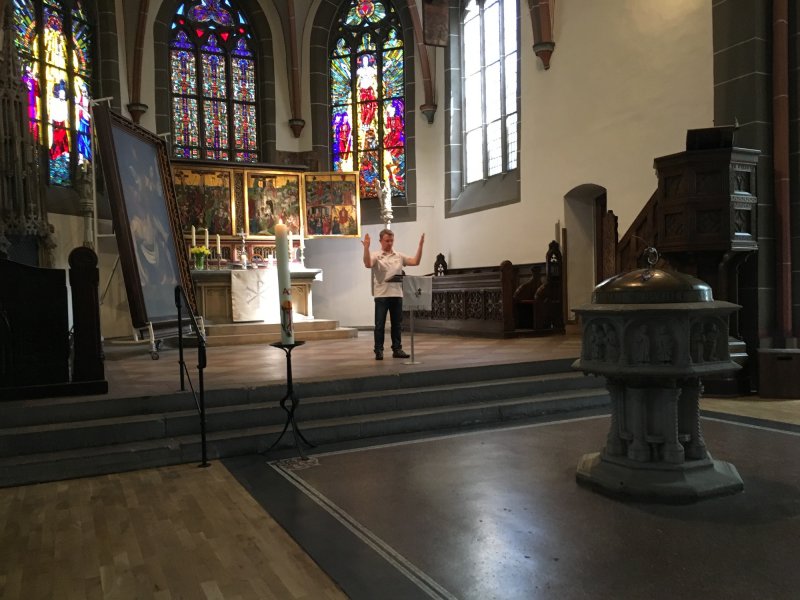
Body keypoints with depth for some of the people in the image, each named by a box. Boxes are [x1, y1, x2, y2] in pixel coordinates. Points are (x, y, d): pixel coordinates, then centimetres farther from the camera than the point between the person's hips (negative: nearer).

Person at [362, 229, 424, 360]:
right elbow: (368, 264, -21)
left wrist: (420, 245, -2)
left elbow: (415, 262, 5)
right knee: (380, 324, 0)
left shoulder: (399, 256, 11)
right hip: (381, 295, -4)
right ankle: (379, 351, 6)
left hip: (397, 294, 4)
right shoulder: (376, 256, -2)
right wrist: (366, 247, -30)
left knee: (396, 323, 10)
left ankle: (397, 349, 18)